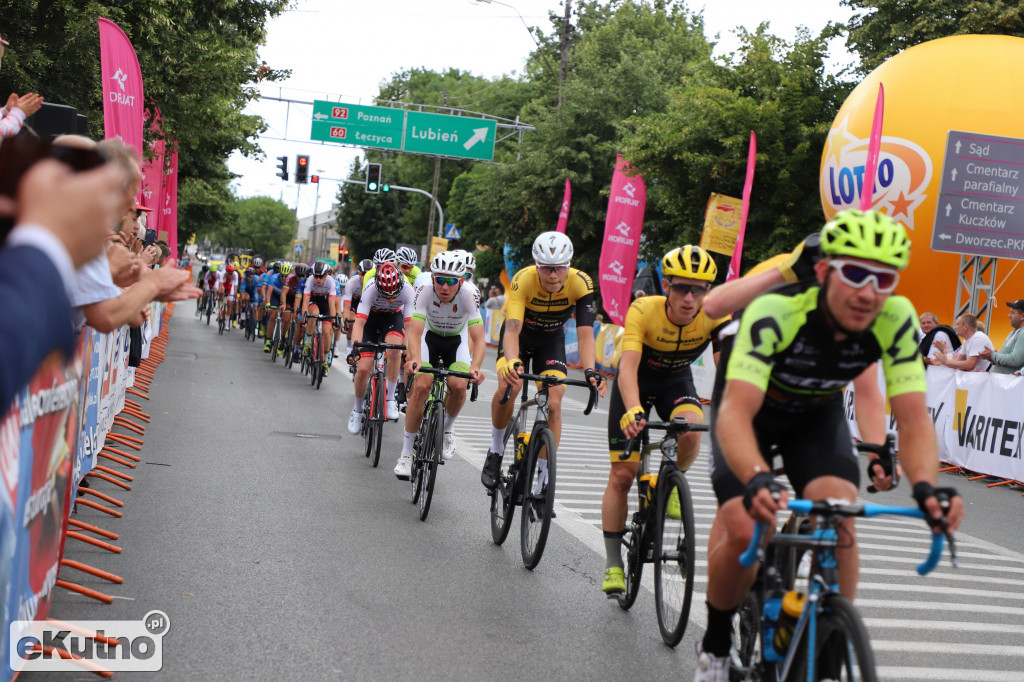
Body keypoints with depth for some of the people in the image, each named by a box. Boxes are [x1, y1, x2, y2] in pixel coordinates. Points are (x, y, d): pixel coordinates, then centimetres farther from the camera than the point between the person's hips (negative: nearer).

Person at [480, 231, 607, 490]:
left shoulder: (581, 283, -29)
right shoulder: (523, 280, -33)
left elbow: (585, 334, -33)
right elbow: (512, 329, -43)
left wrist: (590, 371, -50)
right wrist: (512, 362, -62)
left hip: (551, 340, 2)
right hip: (520, 335, -1)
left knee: (554, 404, -14)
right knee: (508, 387, -28)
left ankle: (544, 478, -2)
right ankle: (496, 450, -2)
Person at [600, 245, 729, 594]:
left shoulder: (716, 315, -26)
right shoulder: (643, 310, -32)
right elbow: (628, 366, -43)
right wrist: (633, 411, -60)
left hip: (677, 379, 2)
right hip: (638, 381, -1)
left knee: (691, 432, -32)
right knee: (622, 474, -4)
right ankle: (613, 563, 10)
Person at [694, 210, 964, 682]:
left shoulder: (896, 320, -27)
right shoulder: (775, 314, -39)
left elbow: (913, 418, -28)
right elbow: (736, 413, -47)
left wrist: (926, 485, -47)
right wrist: (757, 479, -66)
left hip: (817, 414, 3)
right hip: (753, 409, -3)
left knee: (838, 519, -22)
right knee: (744, 532, -21)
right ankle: (716, 643, 8)